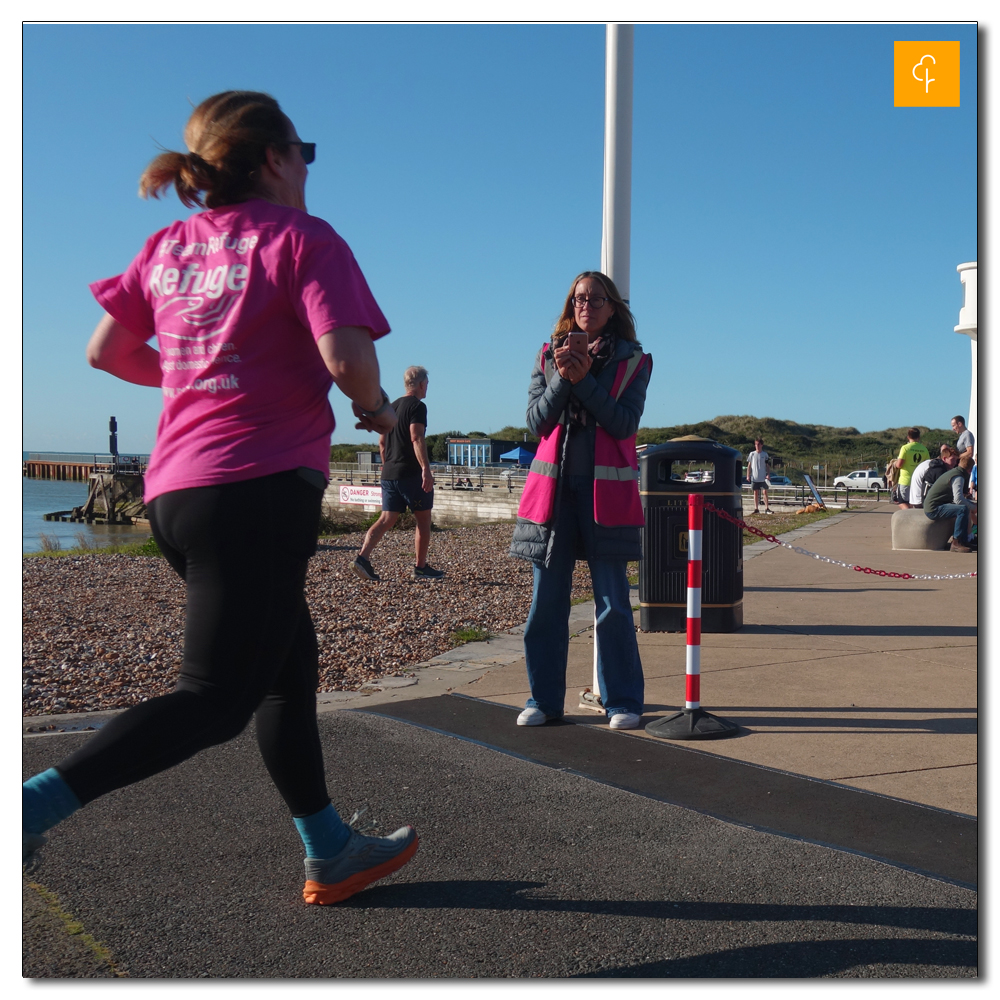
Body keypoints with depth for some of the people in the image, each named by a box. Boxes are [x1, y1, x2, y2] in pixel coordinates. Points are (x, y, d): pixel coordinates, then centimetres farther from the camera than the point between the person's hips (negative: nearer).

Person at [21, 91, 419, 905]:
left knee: (290, 667, 18)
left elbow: (105, 351, 15)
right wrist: (377, 408, 2)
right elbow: (345, 357, -18)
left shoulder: (169, 245, 13)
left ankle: (331, 854, 28)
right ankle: (39, 803, -13)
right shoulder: (302, 238, -5)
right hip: (261, 488, -8)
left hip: (174, 490, 8)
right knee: (216, 697, -3)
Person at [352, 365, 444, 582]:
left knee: (387, 518, 5)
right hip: (411, 473, -7)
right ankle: (421, 567, 12)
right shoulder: (417, 406, -8)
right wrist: (426, 469, -24)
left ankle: (363, 557, -12)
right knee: (423, 519, 6)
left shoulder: (392, 407, 17)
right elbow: (416, 438, -20)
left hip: (389, 473, 7)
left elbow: (382, 442, 20)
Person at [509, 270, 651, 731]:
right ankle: (544, 698, 14)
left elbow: (625, 423, -7)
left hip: (607, 490, -2)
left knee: (613, 602, -2)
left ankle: (622, 701, 8)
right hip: (552, 486, 2)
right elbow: (536, 420, 1)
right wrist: (562, 378, -13)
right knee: (545, 601, 4)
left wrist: (584, 380, -15)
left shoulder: (633, 361, 6)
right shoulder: (548, 357, 11)